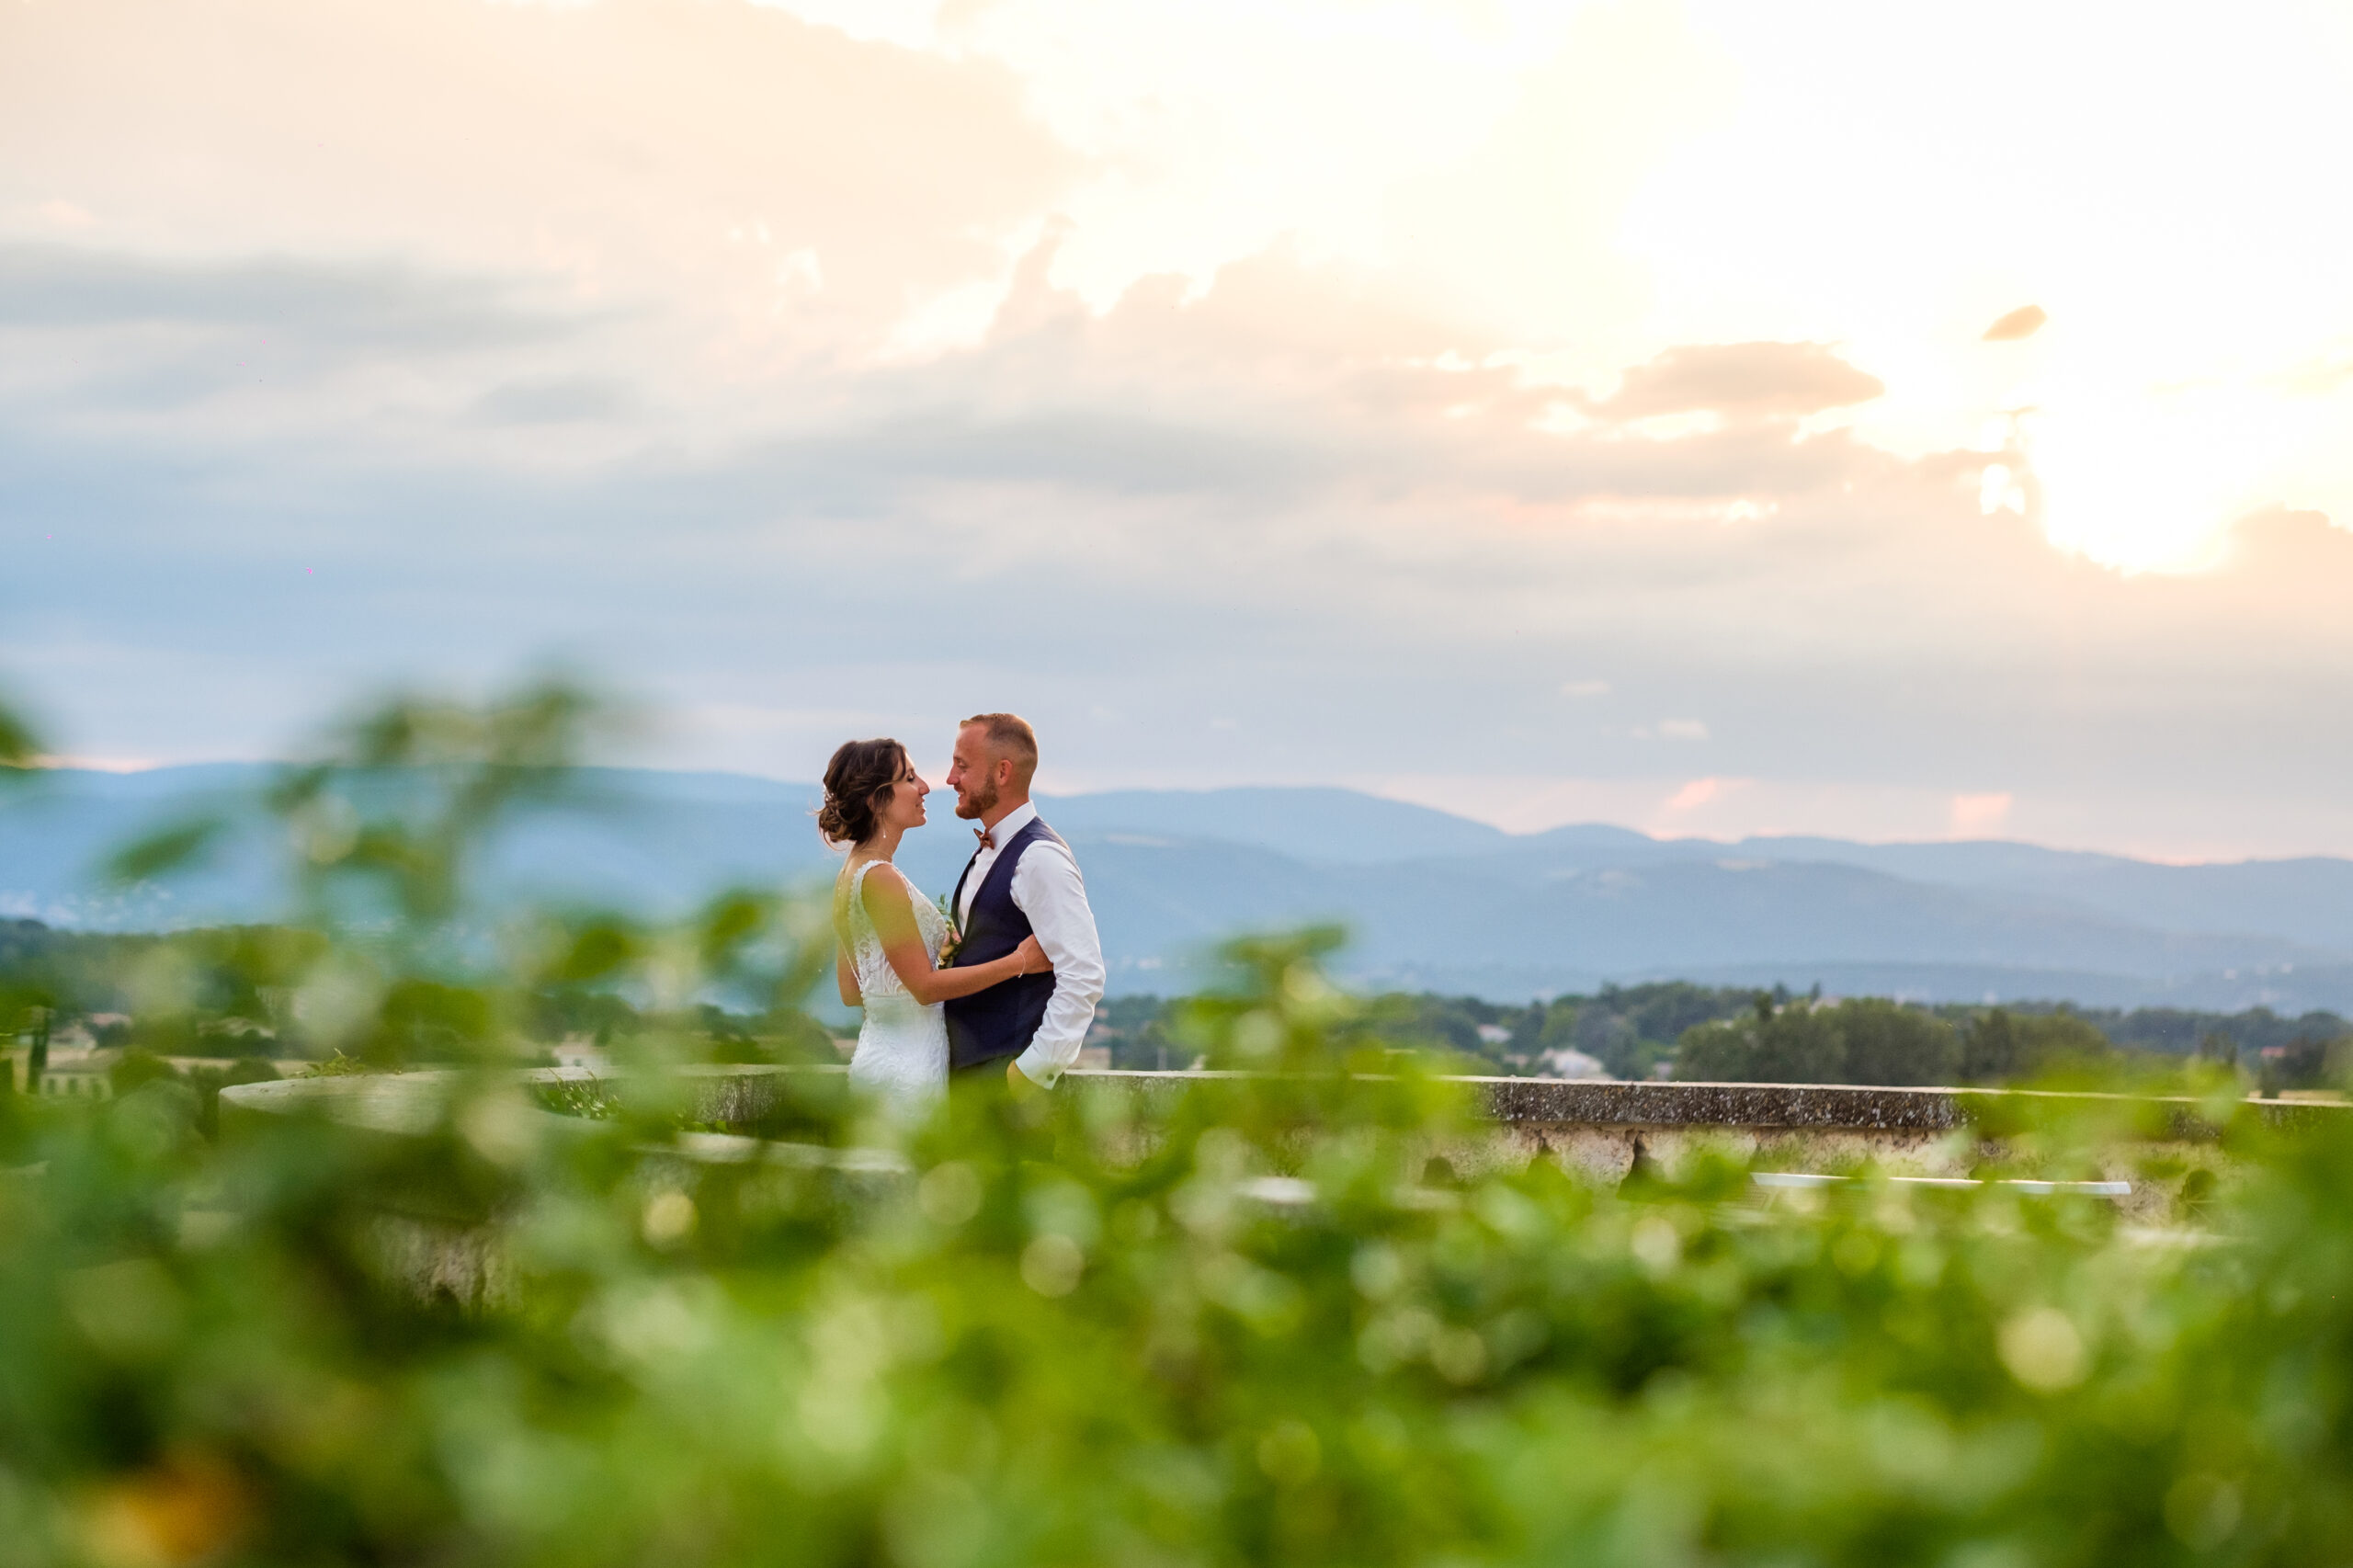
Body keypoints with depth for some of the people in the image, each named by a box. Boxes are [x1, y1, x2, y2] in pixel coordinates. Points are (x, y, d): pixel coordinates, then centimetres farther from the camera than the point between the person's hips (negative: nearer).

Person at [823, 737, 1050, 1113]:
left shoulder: (853, 872, 12)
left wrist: (938, 951, 22)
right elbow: (924, 986, -17)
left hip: (878, 1050, 10)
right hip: (909, 1061, -10)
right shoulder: (880, 878, -17)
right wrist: (1019, 962, -15)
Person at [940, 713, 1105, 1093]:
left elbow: (1084, 976, -22)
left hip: (1005, 1074, -9)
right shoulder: (989, 852, 16)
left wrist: (1035, 1068, -21)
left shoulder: (1039, 859, -15)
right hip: (967, 1069, 9)